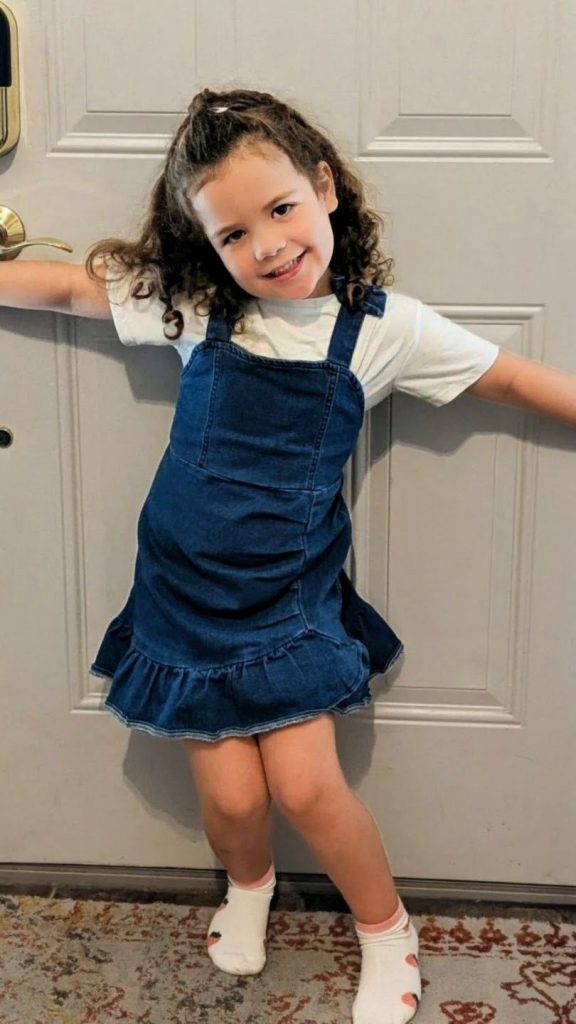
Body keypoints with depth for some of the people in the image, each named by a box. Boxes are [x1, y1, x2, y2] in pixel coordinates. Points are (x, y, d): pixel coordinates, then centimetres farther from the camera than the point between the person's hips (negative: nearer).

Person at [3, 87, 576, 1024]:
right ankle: (248, 885, 37)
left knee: (306, 786, -7)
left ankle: (386, 931, 22)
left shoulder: (381, 325, -7)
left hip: (293, 595, -1)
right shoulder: (195, 306, -5)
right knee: (231, 796, 1)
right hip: (187, 588, 1)